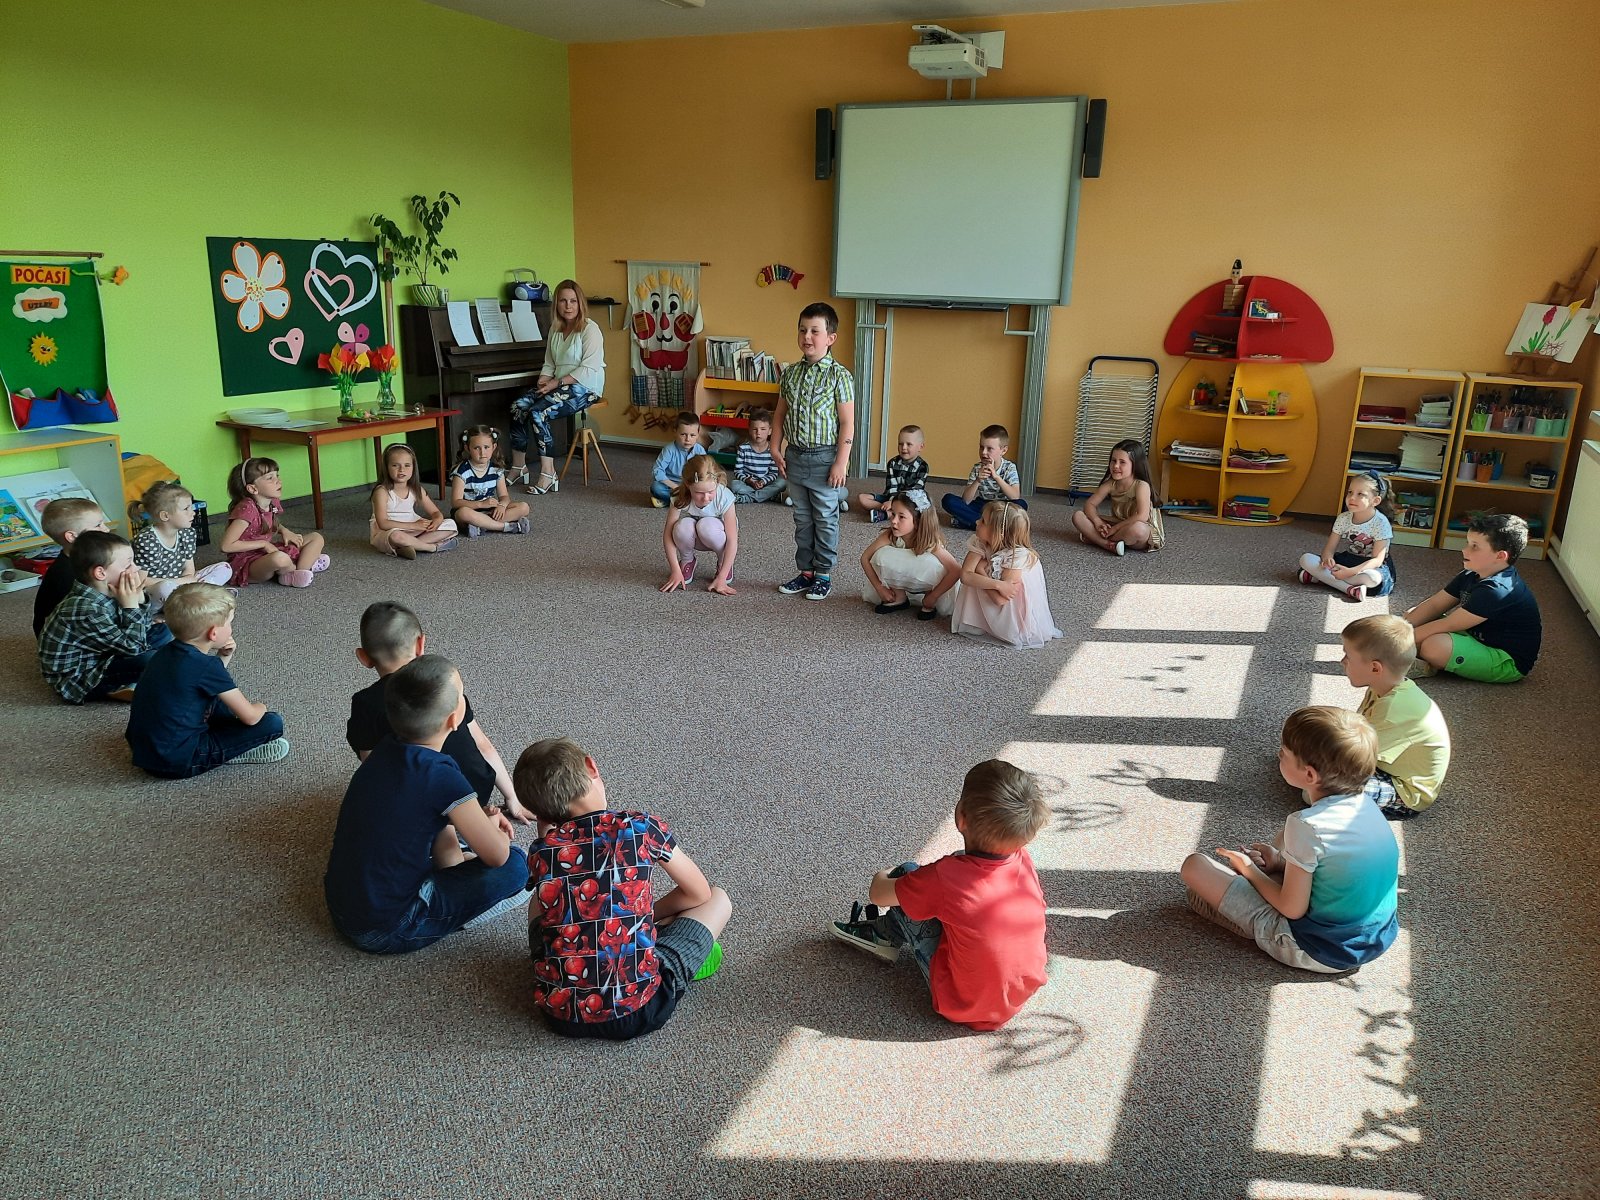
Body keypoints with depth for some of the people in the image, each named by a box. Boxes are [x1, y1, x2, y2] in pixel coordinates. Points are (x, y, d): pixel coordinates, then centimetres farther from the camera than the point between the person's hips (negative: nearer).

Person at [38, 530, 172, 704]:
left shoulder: (107, 592, -4)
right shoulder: (87, 611, -29)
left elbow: (142, 629, 7)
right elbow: (132, 647, -24)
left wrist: (139, 598, -8)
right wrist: (130, 606, -21)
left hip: (100, 658, 10)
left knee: (163, 632, 13)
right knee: (150, 659, -31)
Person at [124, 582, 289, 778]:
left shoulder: (167, 651, 4)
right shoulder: (206, 666, -20)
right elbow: (250, 716, -15)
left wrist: (223, 657, 8)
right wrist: (260, 707, 7)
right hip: (177, 763, -9)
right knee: (272, 723, -12)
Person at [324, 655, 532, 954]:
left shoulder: (386, 750, -1)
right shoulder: (440, 776, -23)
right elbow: (497, 855, -14)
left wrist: (483, 821, 11)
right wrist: (493, 827, 6)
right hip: (387, 932, -8)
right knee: (515, 867, -10)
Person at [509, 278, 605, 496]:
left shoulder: (589, 329, -9)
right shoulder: (555, 330, 14)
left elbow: (589, 369, -18)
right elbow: (549, 364, 17)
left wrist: (557, 383, -19)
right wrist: (544, 382, -6)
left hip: (585, 388, -7)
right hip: (559, 386, 7)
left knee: (538, 413, -28)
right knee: (517, 406, -14)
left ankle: (548, 473, -23)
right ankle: (518, 466, -3)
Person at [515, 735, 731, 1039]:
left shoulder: (541, 850, -2)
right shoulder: (643, 827, -7)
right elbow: (698, 892, 7)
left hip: (561, 1016, 3)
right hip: (637, 1013, -2)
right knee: (717, 899, 16)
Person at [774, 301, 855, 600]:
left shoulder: (839, 376, -12)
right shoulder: (790, 373, 4)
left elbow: (847, 423, -13)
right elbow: (780, 414, 13)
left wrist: (841, 463, -15)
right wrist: (777, 449, 5)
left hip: (825, 458, -5)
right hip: (796, 456, 5)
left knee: (825, 520, 6)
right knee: (802, 518, 14)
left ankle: (824, 575, 17)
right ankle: (806, 572, 25)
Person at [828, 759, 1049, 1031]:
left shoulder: (944, 877, -27)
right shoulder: (1024, 860, -12)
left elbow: (878, 893, -8)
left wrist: (883, 877, 15)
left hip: (965, 1007, -5)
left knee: (907, 873, -3)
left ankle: (883, 935, 29)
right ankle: (891, 932, 33)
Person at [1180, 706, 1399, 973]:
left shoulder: (1308, 826, -27)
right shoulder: (1364, 803, -4)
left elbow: (1292, 909, -18)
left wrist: (1249, 870, -3)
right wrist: (1281, 862, 9)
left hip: (1320, 950, -8)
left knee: (1195, 865, -10)